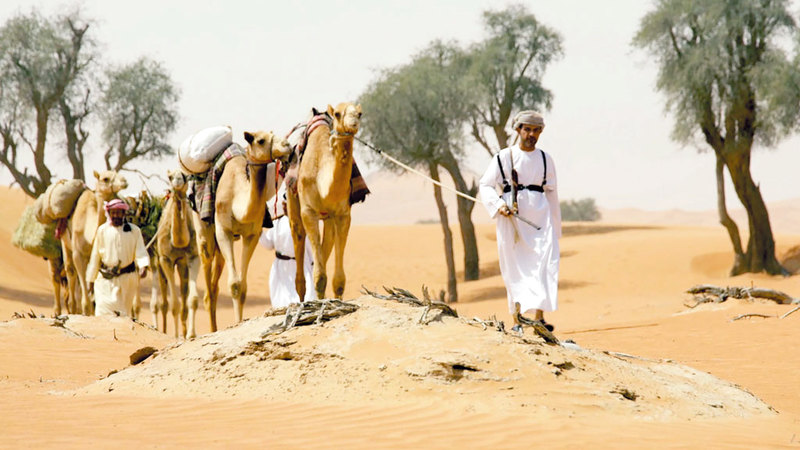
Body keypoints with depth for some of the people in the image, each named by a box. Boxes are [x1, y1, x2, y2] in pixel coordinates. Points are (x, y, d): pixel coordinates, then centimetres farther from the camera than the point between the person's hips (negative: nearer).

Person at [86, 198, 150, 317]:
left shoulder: (134, 231, 1)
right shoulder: (102, 230, 3)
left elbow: (140, 252, -6)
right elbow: (95, 256, 8)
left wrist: (143, 266, -27)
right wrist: (90, 279, 9)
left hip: (127, 280, 0)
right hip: (106, 280, 0)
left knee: (123, 313, 6)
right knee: (104, 312, -11)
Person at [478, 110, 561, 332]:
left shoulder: (545, 159, 13)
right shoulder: (503, 158, 4)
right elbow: (485, 186, 4)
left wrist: (555, 227, 17)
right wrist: (498, 205, -14)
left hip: (540, 218, 2)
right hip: (511, 219, -2)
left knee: (545, 263, -14)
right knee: (514, 268, 0)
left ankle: (539, 316, -21)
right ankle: (517, 320, 6)